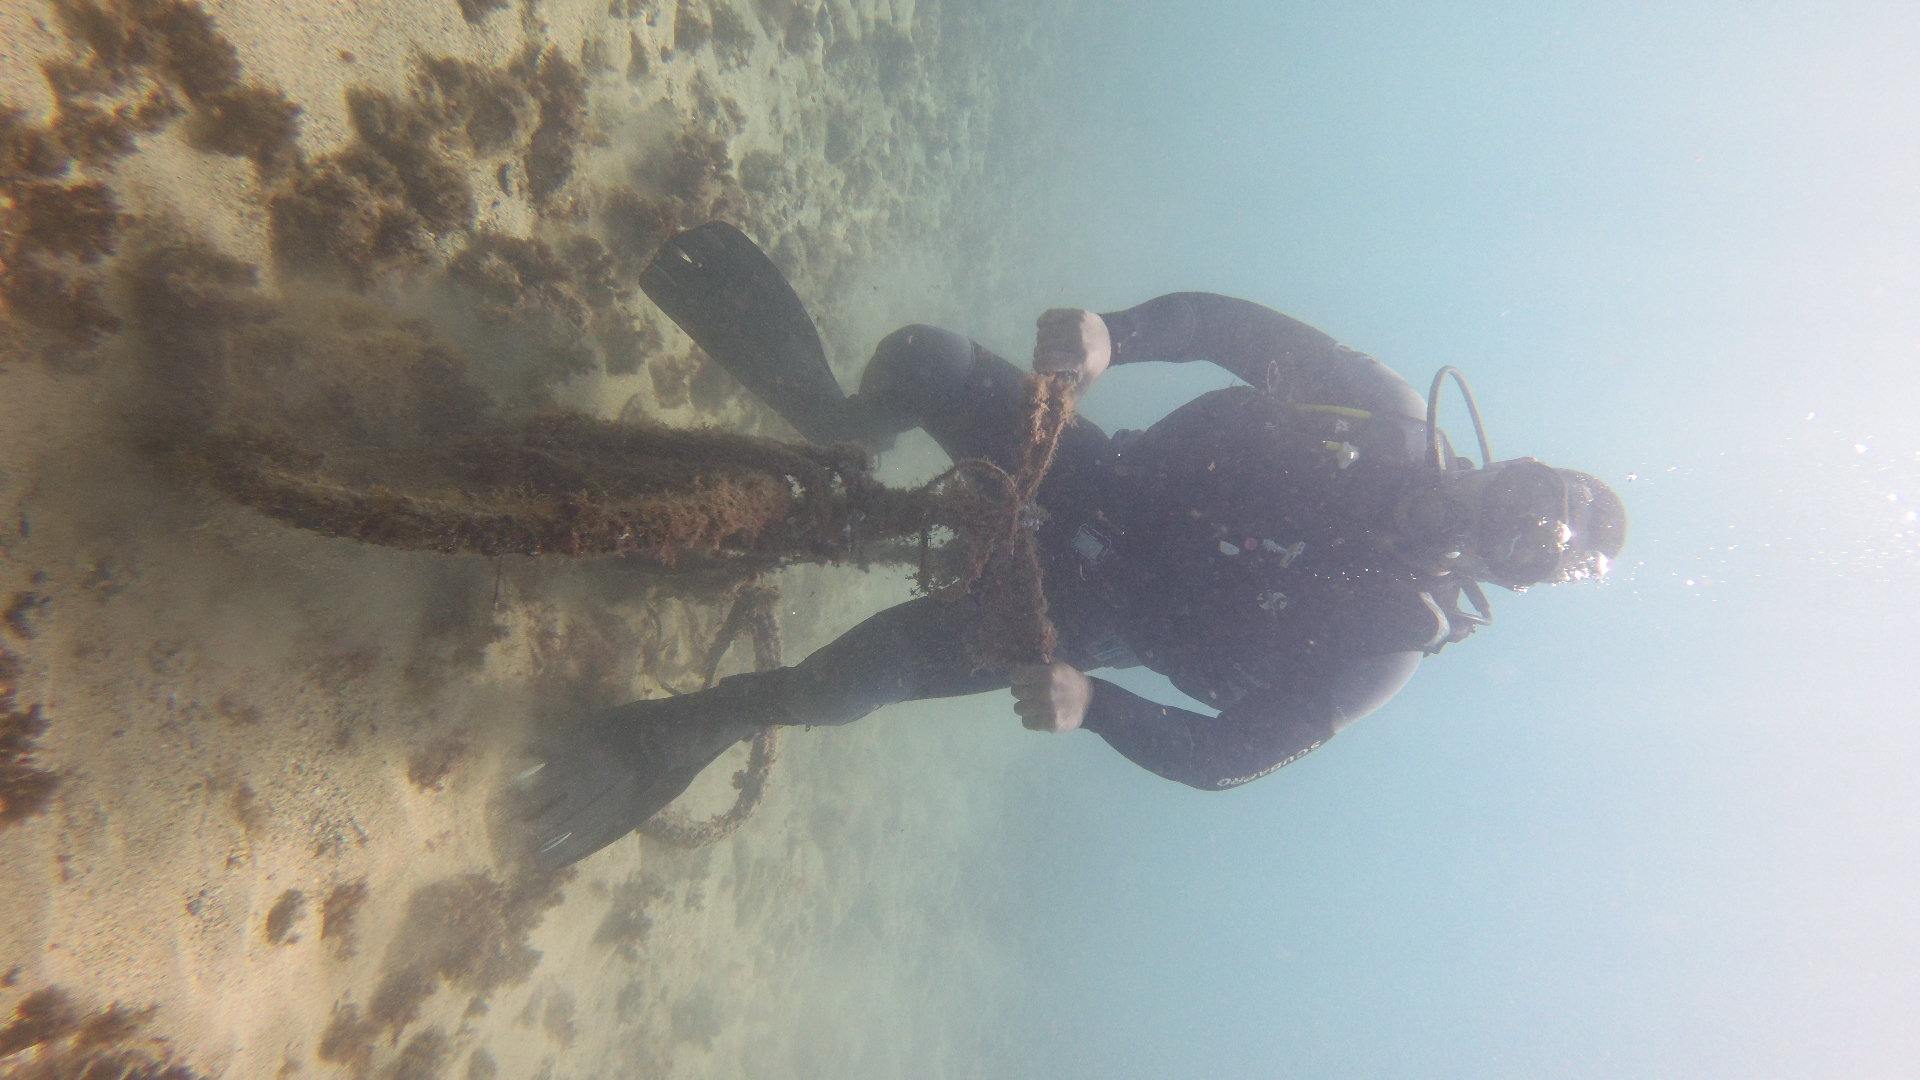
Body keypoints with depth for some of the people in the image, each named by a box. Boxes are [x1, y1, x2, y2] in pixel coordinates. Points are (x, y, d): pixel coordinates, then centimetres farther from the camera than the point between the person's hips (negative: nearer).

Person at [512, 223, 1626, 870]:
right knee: (924, 355, -17)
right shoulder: (1398, 418, -5)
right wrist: (1112, 335, -28)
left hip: (1091, 613, -3)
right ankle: (837, 421, 18)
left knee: (846, 679, -22)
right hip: (1095, 479, 4)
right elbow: (1224, 321, -9)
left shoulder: (1393, 638, -11)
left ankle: (715, 718, 9)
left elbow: (1232, 754, -14)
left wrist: (1091, 704, -30)